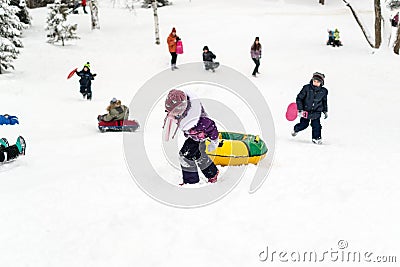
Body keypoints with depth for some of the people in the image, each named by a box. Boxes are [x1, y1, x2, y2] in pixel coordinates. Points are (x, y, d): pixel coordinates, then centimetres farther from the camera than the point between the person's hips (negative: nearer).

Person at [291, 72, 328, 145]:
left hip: (316, 112, 2)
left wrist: (325, 111, 15)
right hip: (306, 111, -2)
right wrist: (300, 109, -14)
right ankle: (296, 129, 38)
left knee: (316, 125, -9)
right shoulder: (307, 88, -12)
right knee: (303, 124, 7)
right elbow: (299, 98, -9)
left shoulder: (323, 91, -2)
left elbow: (324, 102, 16)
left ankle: (316, 138, 8)